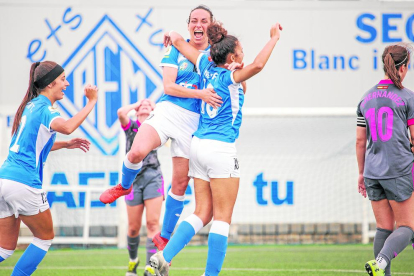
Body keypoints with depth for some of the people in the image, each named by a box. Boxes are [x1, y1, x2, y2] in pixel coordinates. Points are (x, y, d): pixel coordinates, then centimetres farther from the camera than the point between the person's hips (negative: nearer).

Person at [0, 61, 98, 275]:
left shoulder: (31, 105, 19)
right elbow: (67, 127, -30)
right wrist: (91, 102, -22)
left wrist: (66, 144, 25)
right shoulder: (44, 108, -8)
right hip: (24, 183, -8)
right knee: (45, 237, 13)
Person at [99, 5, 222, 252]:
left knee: (180, 183, 2)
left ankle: (164, 238, 19)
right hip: (168, 111, -1)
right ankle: (124, 186, 5)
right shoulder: (176, 49, 5)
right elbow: (168, 86, -5)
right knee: (138, 151, -29)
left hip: (193, 121, 2)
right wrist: (201, 94, -17)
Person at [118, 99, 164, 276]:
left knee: (153, 223, -13)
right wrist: (136, 105, 7)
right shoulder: (131, 126, 11)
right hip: (134, 178, 0)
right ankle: (133, 260, 28)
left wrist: (155, 108, 6)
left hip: (153, 177, 0)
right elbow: (121, 112, -9)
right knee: (133, 227, 2)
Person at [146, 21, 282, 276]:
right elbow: (257, 65, -30)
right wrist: (274, 38, -19)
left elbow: (178, 40, 18)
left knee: (203, 213, 8)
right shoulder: (230, 78, -11)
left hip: (199, 144, 8)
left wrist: (172, 35, 41)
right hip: (221, 149, -8)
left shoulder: (207, 68, 8)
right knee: (223, 217, -3)